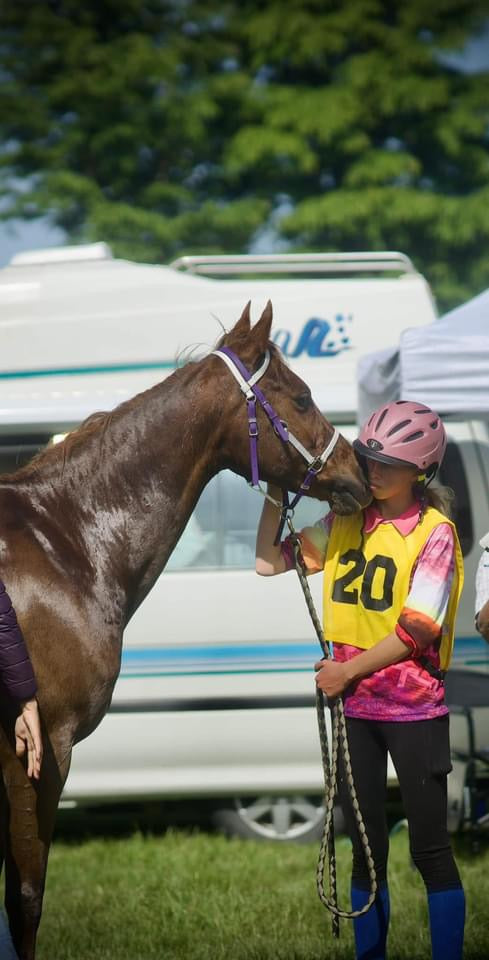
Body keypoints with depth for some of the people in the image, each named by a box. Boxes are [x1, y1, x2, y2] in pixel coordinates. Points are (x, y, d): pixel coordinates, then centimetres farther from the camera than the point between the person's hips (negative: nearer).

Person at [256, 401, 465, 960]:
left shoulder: (434, 532, -10)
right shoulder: (347, 522, 5)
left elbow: (416, 629, -16)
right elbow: (270, 561, 9)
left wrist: (347, 670, -15)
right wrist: (276, 494, -2)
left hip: (414, 708, -5)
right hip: (352, 705, 5)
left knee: (430, 849, -2)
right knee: (366, 848, 12)